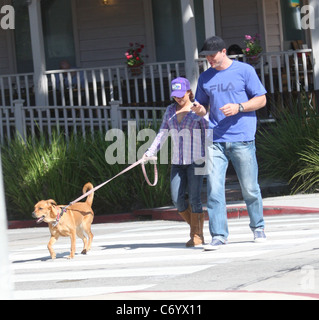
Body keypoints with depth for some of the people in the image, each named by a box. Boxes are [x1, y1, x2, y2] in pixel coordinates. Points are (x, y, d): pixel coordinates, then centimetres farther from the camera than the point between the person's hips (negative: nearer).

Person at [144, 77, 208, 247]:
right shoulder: (171, 110, 12)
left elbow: (208, 134, -5)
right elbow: (163, 133, 14)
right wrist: (150, 152, 4)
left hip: (196, 160, -5)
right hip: (178, 161, 5)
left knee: (194, 198, -6)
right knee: (177, 198, -2)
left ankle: (198, 235, 3)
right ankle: (193, 226, 17)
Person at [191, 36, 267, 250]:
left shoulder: (244, 71, 2)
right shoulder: (205, 78, 15)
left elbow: (261, 100, 2)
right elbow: (202, 105, 23)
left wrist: (238, 107, -13)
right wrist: (198, 109, -2)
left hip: (242, 139, -3)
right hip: (215, 140, 3)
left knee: (250, 188, 2)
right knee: (214, 188, -7)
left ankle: (258, 228, 22)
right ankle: (219, 235, -6)